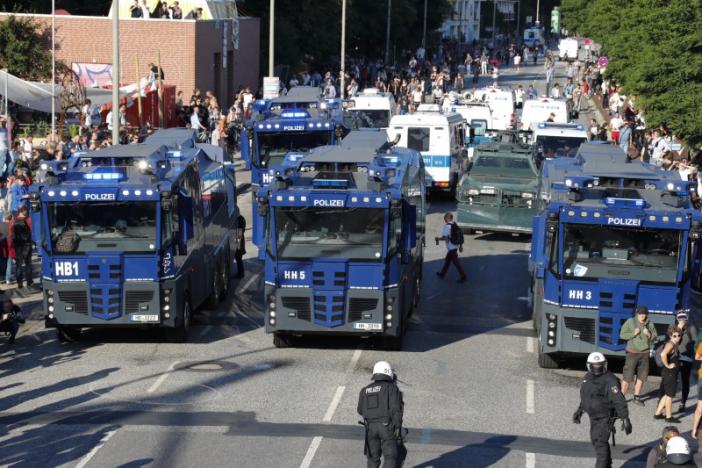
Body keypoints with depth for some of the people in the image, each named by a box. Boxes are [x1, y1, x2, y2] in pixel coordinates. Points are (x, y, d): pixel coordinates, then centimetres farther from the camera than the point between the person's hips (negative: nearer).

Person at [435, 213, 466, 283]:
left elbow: (445, 237, -21)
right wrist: (461, 245, 16)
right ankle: (442, 274, 32)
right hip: (456, 245, 9)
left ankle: (463, 276, -2)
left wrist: (438, 239, -3)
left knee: (456, 262, -3)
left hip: (451, 247, -9)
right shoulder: (455, 225, 8)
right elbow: (461, 235, 10)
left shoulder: (446, 226, -17)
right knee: (447, 260, 20)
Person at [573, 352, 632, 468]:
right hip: (593, 417, 9)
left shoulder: (609, 380, -20)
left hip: (605, 418, -9)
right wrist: (579, 411, 26)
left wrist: (625, 419, -27)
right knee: (595, 441, 18)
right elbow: (585, 397, 22)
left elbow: (619, 401, -23)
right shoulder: (588, 377, 6)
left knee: (600, 442, -16)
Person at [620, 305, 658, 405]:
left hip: (645, 354, 4)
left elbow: (655, 338, 6)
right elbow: (622, 335, -7)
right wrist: (633, 333, -19)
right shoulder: (630, 322, -5)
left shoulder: (650, 325, 5)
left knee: (642, 376, 11)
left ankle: (637, 397, 23)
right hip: (632, 353, -4)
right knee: (628, 377, -7)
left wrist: (649, 335, -14)